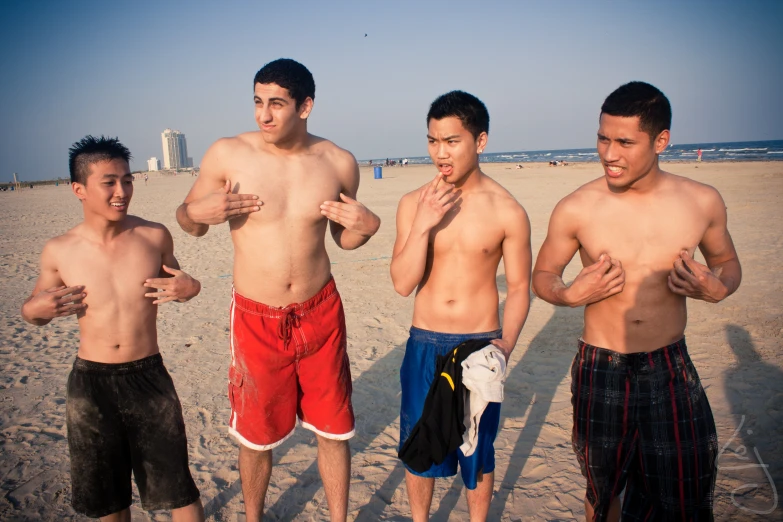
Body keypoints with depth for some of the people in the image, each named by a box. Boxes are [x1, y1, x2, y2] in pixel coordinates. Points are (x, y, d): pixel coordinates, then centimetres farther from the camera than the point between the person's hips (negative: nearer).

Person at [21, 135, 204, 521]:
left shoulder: (154, 236, -6)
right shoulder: (59, 251, -6)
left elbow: (171, 285, 12)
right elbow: (35, 309, 10)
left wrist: (189, 288, -10)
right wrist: (33, 310, -13)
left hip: (149, 376, -1)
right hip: (90, 383, 1)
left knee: (177, 488, 7)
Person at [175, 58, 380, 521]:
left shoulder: (339, 163, -4)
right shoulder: (227, 154, -9)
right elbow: (188, 222, 4)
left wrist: (365, 226, -13)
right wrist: (198, 212, -18)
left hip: (321, 313, 1)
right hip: (256, 319, -1)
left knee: (334, 430, 12)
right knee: (257, 435, 15)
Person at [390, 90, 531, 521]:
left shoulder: (507, 212, -8)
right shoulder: (414, 204, -4)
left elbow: (519, 287, -2)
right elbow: (402, 284, -9)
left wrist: (506, 343, -17)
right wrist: (423, 225, -21)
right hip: (424, 345, 2)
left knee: (478, 451, 14)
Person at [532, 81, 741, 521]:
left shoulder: (702, 202, -5)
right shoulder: (576, 209, -10)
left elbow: (728, 263, 11)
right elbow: (543, 276, 2)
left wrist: (717, 288, -11)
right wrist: (570, 294, -19)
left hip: (671, 369, 1)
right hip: (601, 372, -1)